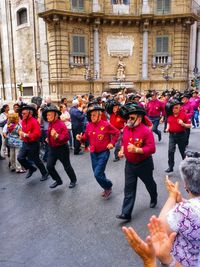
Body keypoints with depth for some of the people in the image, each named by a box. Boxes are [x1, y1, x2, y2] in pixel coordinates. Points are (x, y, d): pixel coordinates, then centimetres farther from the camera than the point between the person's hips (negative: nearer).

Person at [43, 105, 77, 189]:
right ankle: (58, 180, 25)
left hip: (62, 148, -7)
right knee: (49, 166, 5)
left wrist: (57, 136, -37)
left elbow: (67, 137, -26)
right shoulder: (50, 124, 4)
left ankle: (73, 180, 31)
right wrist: (48, 139, 10)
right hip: (52, 148, 7)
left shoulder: (61, 124, -20)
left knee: (67, 166, 8)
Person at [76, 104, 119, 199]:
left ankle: (108, 186, 19)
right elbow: (86, 137, 9)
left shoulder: (106, 124, -15)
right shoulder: (89, 125, 0)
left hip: (103, 153, -6)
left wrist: (112, 143, -8)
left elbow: (117, 133, -4)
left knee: (98, 174, -10)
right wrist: (81, 138, -11)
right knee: (98, 173, 16)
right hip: (93, 153, 6)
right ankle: (106, 188, 40)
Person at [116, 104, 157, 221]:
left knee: (149, 183, 22)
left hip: (144, 164, -4)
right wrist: (122, 150, -3)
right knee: (129, 189, 4)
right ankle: (126, 213, 8)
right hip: (130, 164, 5)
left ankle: (154, 199, 52)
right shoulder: (126, 128, -3)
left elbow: (152, 149, -26)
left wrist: (136, 150, -35)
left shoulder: (146, 131, -23)